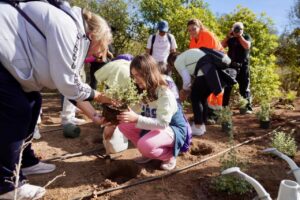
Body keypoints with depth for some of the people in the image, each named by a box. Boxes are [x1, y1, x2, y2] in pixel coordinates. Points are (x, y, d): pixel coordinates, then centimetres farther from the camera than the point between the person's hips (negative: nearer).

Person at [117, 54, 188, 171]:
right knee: (124, 124, -9)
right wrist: (120, 114, -23)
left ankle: (169, 155, -1)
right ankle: (149, 153, 5)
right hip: (153, 126, 8)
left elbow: (162, 123, -32)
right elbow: (136, 113, -6)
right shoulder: (143, 90, -4)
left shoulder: (165, 94, -28)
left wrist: (137, 119, -40)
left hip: (173, 129, -8)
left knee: (144, 145, -34)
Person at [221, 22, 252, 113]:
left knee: (244, 88, -1)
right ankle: (223, 107, 10)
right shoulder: (231, 38, 12)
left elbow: (247, 46, -14)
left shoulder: (246, 36, 6)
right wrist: (228, 36, -6)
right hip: (231, 65, 3)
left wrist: (240, 36, -9)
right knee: (226, 87, 3)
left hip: (243, 66, -2)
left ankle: (248, 107, 2)